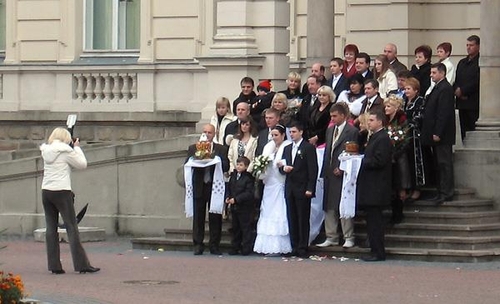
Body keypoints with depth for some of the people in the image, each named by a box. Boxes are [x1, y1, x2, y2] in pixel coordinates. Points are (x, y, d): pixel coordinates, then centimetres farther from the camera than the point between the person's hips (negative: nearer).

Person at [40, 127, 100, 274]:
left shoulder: (46, 152, 9)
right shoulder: (65, 151, -8)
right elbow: (82, 164, 0)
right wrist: (77, 148, 11)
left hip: (46, 192, 6)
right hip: (62, 192, -6)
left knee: (51, 228, 7)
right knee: (72, 228, -3)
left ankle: (54, 266, 4)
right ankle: (82, 265, -5)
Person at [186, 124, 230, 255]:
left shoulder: (221, 149, 8)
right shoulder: (193, 148, 11)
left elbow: (226, 166, -2)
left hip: (214, 186, -1)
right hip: (198, 187, 1)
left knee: (215, 218, 1)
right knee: (198, 217, 2)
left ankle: (214, 245, 8)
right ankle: (198, 245, 7)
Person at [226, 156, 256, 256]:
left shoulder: (248, 178, -12)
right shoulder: (233, 176, 9)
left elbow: (248, 193, -18)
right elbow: (229, 188, 17)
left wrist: (236, 199, -22)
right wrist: (228, 197, -2)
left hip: (245, 207, -7)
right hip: (234, 207, 7)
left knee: (246, 228, -1)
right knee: (235, 228, 13)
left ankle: (246, 248, 4)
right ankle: (235, 248, 20)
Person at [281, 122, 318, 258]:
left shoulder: (309, 148, -4)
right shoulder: (287, 149, 17)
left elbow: (313, 169, -8)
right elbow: (281, 166, 19)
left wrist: (310, 189, -14)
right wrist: (284, 168, -6)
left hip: (302, 189, -6)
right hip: (290, 189, 6)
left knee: (303, 220, -4)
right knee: (292, 219, 6)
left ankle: (302, 248, -2)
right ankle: (294, 248, 10)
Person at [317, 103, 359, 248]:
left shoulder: (352, 131, -6)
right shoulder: (330, 130, 16)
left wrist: (341, 169, -13)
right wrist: (325, 170, 10)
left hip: (343, 174, -7)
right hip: (330, 174, 7)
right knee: (329, 207, 8)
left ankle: (349, 238, 2)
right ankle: (331, 237, 14)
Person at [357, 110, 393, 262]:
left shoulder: (383, 139, -13)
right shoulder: (374, 137, 19)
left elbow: (378, 161, -20)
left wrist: (361, 162, -13)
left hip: (376, 189, -10)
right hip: (370, 188, 10)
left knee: (374, 221, -8)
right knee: (372, 221, 12)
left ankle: (378, 253, -6)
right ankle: (375, 251, 16)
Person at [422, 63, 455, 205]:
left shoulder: (445, 88, -15)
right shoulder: (438, 87, 16)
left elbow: (443, 113, -20)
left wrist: (437, 133, -22)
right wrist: (434, 133, 15)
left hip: (442, 134, -10)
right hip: (436, 133, 10)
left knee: (444, 163, -6)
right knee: (439, 164, 12)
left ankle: (446, 193, -4)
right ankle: (441, 192, 16)